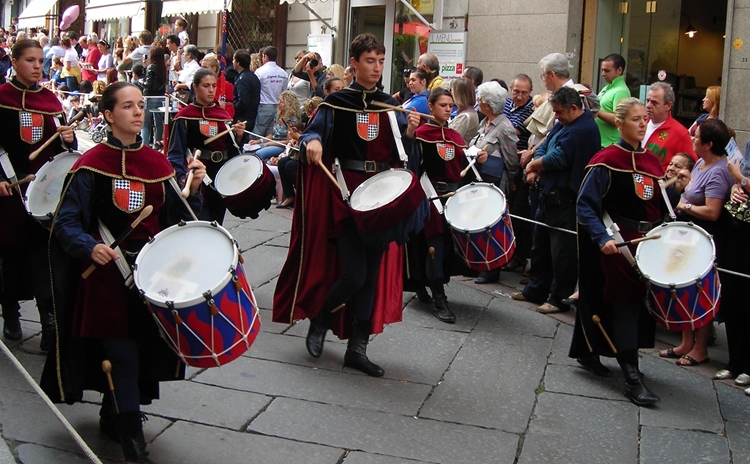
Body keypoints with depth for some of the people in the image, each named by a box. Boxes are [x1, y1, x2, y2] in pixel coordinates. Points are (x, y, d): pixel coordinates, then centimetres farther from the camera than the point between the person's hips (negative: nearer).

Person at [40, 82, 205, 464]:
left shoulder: (158, 163, 7)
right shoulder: (91, 164, -7)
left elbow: (175, 220, 9)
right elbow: (66, 223, -10)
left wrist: (193, 190, -8)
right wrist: (90, 246, -28)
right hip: (109, 274, -5)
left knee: (145, 349, 13)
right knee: (124, 357, -6)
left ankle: (113, 417, 37)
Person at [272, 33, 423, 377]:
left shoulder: (391, 105, 11)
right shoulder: (338, 101, 1)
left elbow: (400, 153, 9)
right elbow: (313, 132, -3)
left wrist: (410, 133, -10)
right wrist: (312, 142, -25)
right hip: (346, 192, -4)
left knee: (374, 273, 5)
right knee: (353, 274, -10)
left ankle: (357, 348, 16)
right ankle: (319, 322, 19)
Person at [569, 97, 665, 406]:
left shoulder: (652, 162, 11)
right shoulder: (606, 160, -10)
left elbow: (658, 206, 19)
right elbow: (585, 205, -14)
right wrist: (602, 238, -25)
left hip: (647, 241, 7)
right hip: (619, 242, -7)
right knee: (626, 301, -7)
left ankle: (589, 354, 30)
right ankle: (632, 377, -3)